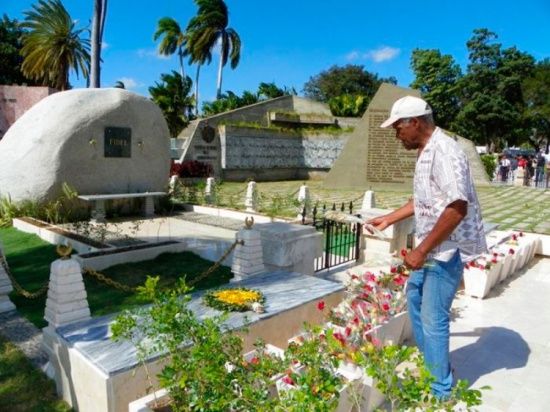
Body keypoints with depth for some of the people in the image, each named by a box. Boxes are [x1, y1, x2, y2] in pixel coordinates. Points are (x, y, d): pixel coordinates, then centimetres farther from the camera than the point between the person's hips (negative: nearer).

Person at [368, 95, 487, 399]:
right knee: (415, 297, 22)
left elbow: (457, 208, -29)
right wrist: (389, 219, 23)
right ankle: (426, 363, 41)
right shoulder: (425, 153, 10)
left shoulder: (444, 152, -21)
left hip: (448, 249, -10)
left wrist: (421, 250, -26)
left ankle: (441, 390, 19)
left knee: (433, 318, -1)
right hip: (432, 247, 10)